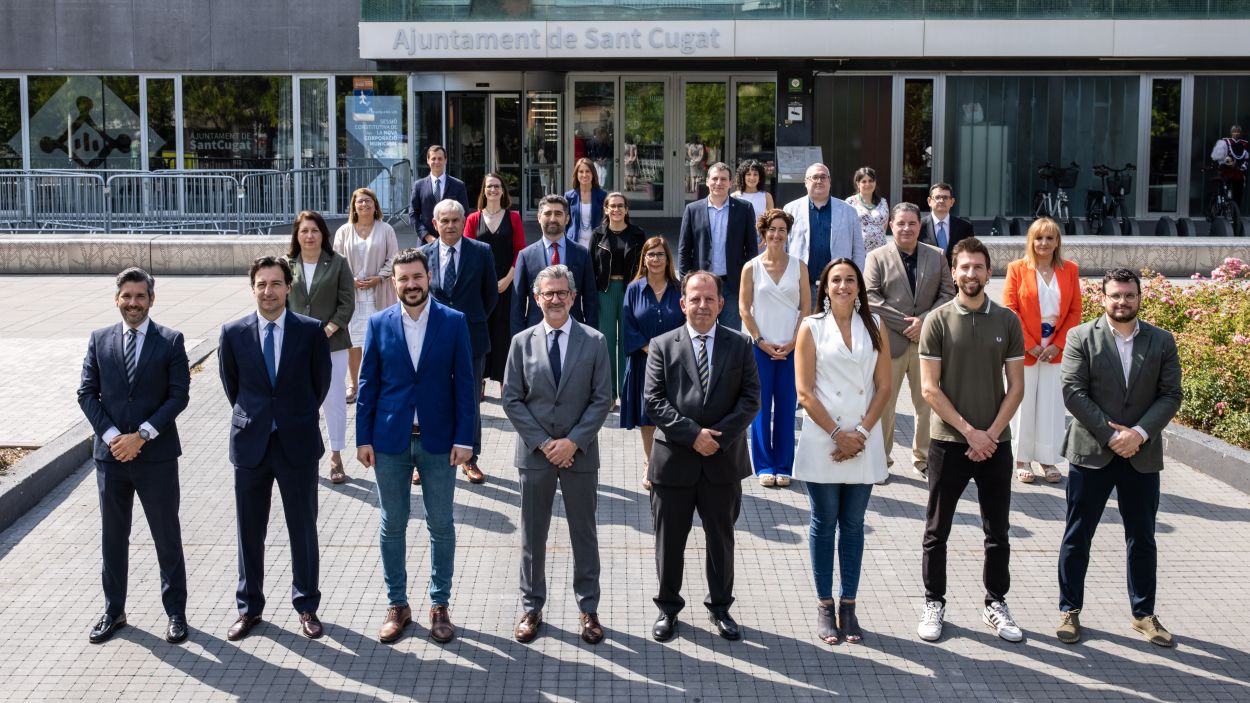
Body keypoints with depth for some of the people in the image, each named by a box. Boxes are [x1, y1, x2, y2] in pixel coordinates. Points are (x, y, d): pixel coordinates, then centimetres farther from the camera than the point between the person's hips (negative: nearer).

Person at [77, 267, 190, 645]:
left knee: (167, 537, 6)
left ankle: (175, 613, 17)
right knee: (113, 537, 13)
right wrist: (111, 435, -10)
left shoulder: (171, 341, -3)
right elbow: (87, 393, 3)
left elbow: (179, 396, -7)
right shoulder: (99, 340, 5)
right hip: (110, 455, 3)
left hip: (157, 456, -3)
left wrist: (141, 435, -14)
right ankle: (113, 611, 26)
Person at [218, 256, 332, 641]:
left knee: (303, 530, 8)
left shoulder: (311, 331, -6)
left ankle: (306, 606, 23)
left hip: (298, 443, -1)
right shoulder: (233, 333, -3)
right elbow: (231, 384, 11)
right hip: (250, 443, 1)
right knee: (249, 532, 11)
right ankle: (249, 608, 25)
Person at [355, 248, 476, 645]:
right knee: (392, 526, 9)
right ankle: (397, 605, 23)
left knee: (441, 526, 8)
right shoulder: (379, 324, 0)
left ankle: (440, 605, 21)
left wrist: (464, 438, -8)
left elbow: (464, 384, -3)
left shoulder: (454, 322, -3)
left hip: (438, 440, -1)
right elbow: (368, 384, 3)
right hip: (390, 440, 1)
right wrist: (363, 438, 0)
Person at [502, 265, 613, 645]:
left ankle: (588, 609, 20)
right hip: (534, 453, 1)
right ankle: (531, 608, 21)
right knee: (532, 534, 9)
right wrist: (542, 442, -10)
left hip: (580, 453, -1)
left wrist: (574, 441, -13)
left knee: (584, 532, 9)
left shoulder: (594, 341, -1)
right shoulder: (522, 342, 1)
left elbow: (602, 398, -3)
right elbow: (511, 400, -1)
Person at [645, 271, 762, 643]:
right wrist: (693, 434, -16)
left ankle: (720, 607, 30)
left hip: (724, 460, 1)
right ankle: (668, 607, 26)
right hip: (674, 459, -1)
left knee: (721, 538, 13)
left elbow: (750, 399, -2)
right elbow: (654, 402, -7)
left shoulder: (740, 344, 2)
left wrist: (719, 436, -14)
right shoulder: (662, 346, -1)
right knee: (669, 539, 9)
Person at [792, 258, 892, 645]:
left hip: (864, 442, 2)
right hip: (822, 442, -2)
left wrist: (861, 432, -8)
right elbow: (805, 392, -6)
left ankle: (848, 605, 18)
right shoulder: (812, 328, -1)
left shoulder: (874, 325, 6)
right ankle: (825, 606, 15)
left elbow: (883, 386, 3)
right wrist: (838, 435, -11)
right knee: (824, 524, 6)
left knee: (853, 525, 9)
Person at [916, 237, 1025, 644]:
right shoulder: (937, 321, -5)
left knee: (998, 531, 10)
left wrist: (991, 434, -8)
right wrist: (969, 432, -12)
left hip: (995, 443, 2)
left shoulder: (1007, 321, 2)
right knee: (937, 531, 7)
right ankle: (934, 603, 20)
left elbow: (1016, 386, 2)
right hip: (948, 442, -2)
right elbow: (930, 389, -7)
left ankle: (996, 603, 23)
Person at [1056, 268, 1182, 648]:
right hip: (1091, 452, -2)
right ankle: (1070, 610, 18)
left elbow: (1170, 395, 0)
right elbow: (1073, 392, -10)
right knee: (1077, 536, 5)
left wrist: (1139, 433, -15)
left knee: (1142, 538, 11)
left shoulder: (1162, 341, 4)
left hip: (1142, 456, 2)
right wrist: (1110, 435, -16)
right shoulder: (1081, 337, -3)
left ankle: (1143, 613, 25)